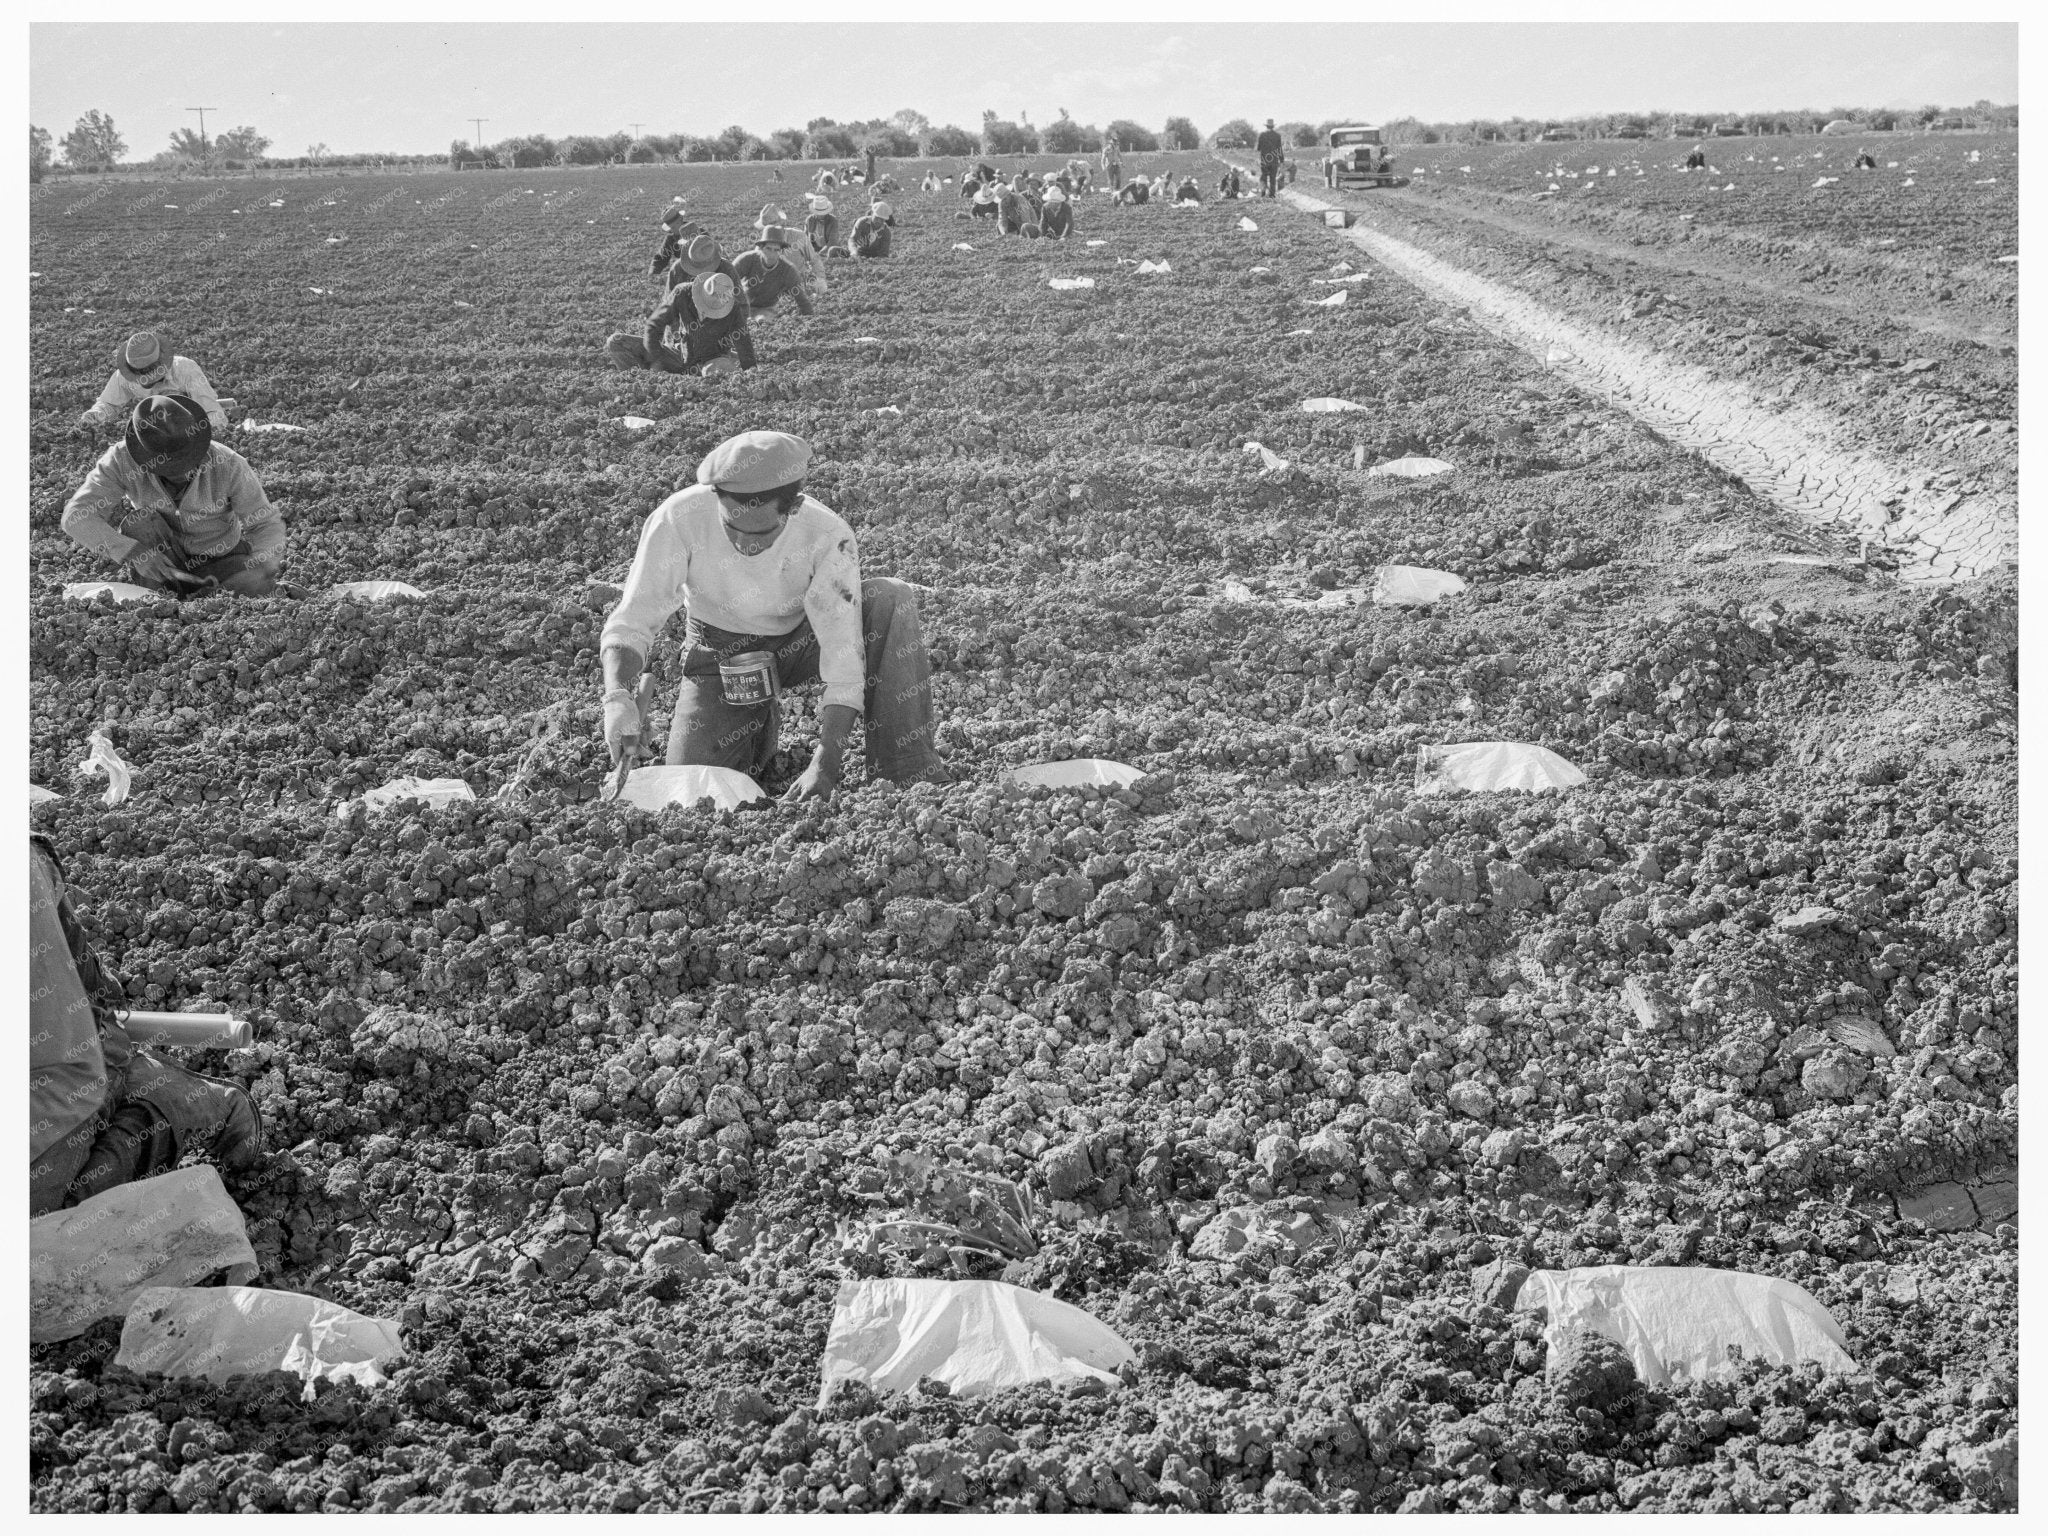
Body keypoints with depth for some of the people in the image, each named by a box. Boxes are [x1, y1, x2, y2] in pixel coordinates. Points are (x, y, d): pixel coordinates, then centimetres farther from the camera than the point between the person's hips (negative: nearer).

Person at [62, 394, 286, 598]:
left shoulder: (228, 465, -27)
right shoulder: (123, 460, -24)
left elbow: (267, 525, -19)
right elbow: (76, 516, -28)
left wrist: (261, 569, -40)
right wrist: (134, 553, -43)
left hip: (221, 558, -1)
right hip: (163, 557, 1)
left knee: (259, 583, -31)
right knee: (139, 522, -30)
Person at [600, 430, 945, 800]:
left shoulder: (828, 536, -31)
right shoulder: (678, 519, -30)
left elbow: (843, 657, -33)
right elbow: (630, 624, -26)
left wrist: (826, 764, -43)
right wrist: (618, 697, -46)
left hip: (800, 639, -1)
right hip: (721, 652, 1)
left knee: (891, 600, -29)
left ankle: (907, 769, -21)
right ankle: (760, 728, 19)